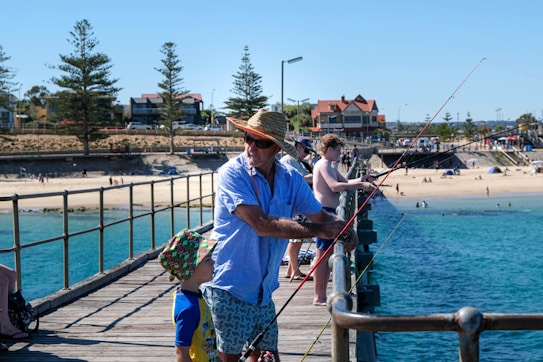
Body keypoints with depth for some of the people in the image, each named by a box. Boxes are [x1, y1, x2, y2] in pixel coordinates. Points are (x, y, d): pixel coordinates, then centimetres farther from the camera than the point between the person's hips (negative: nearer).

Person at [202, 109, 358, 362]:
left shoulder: (291, 178, 1)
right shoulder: (232, 173, -17)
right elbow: (263, 225, -26)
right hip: (229, 288, -5)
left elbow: (320, 216, 5)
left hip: (263, 290, 6)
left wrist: (346, 231, -18)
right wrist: (319, 230, -25)